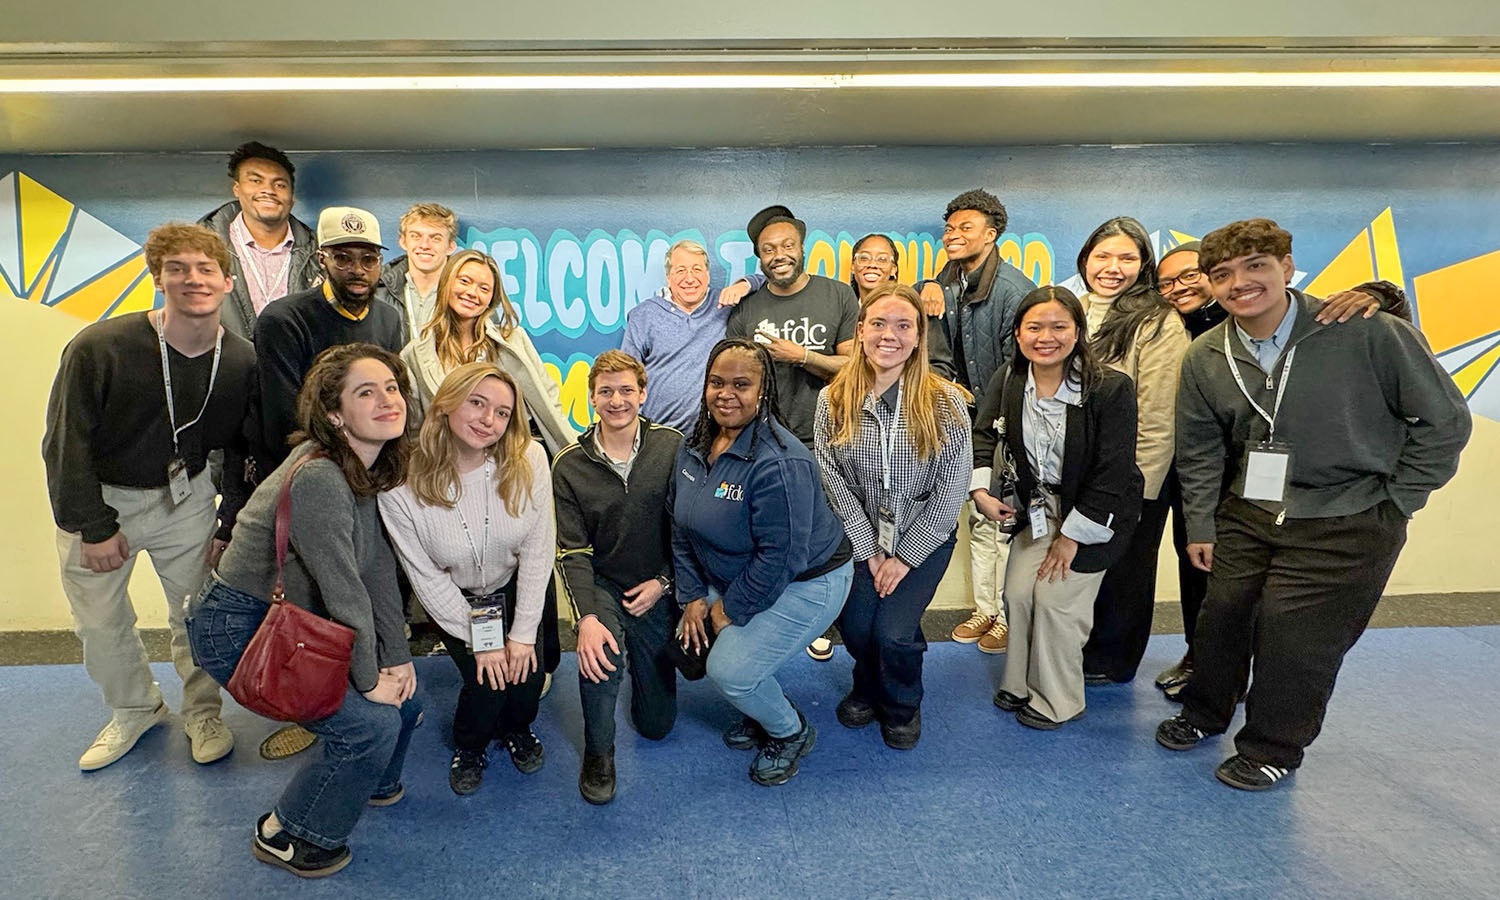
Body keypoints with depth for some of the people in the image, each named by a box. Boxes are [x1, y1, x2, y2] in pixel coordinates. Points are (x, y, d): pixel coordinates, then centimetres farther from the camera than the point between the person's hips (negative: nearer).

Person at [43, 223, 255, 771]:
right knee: (99, 619, 11)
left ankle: (202, 712, 30)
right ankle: (135, 709, 35)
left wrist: (229, 528, -3)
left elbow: (244, 453, -2)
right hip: (97, 498, -1)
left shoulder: (242, 362, -13)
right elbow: (65, 445, -14)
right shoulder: (99, 348, -23)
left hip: (186, 494, 1)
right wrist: (93, 528, -11)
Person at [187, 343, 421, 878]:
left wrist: (397, 657, -1)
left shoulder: (376, 466, -2)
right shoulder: (319, 478, -31)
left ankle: (372, 782, 39)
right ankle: (286, 835, 12)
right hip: (237, 629, -9)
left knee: (403, 697, 7)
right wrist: (368, 679, -14)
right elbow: (344, 591, -25)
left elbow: (380, 567, 0)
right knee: (372, 723, -13)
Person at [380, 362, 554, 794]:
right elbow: (427, 578, -16)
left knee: (528, 671, -9)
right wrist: (479, 640, -13)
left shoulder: (528, 461, -24)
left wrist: (523, 633, -14)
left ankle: (516, 729, 29)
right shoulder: (401, 484, -26)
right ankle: (469, 746, 26)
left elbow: (537, 552, -16)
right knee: (486, 682, -12)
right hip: (454, 599, -1)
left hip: (517, 588, 1)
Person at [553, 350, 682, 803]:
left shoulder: (672, 447, -10)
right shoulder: (569, 465, -9)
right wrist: (587, 617, -26)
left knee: (656, 724, 9)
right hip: (602, 584, -1)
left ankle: (637, 662, 43)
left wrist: (663, 582, -11)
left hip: (657, 588, 1)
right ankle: (598, 753, -4)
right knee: (600, 654, -34)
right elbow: (572, 552, -12)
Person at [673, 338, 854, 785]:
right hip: (732, 578, 8)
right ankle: (764, 714, 30)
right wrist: (693, 596, -1)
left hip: (805, 584, -8)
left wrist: (731, 609, -17)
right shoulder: (695, 447, -4)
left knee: (730, 669, -14)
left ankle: (791, 733, 18)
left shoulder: (778, 463, -30)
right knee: (691, 644, 5)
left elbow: (780, 557, -28)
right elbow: (682, 527, 4)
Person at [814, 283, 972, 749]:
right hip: (859, 537, 2)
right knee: (855, 625, -11)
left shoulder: (946, 402, -12)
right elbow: (832, 481, -6)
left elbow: (951, 490, -10)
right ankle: (867, 688, 27)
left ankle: (902, 707, 21)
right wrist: (868, 550, -9)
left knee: (893, 632, -15)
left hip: (924, 538, -1)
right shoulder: (833, 400, -7)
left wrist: (905, 557, -11)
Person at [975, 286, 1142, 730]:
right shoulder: (1007, 381, -8)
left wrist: (1071, 536, -17)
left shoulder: (1111, 388, -23)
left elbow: (1112, 474, -21)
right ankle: (1020, 684, 27)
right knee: (1018, 591, 3)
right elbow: (984, 436, 5)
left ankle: (1056, 701, 18)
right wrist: (980, 489, -12)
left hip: (1093, 512, -5)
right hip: (1036, 506, 5)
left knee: (1056, 597, -6)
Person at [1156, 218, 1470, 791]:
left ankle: (1272, 749, 23)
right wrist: (1201, 526, 7)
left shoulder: (1368, 332, -15)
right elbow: (1199, 450, 8)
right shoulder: (1205, 358, -2)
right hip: (1247, 515, 4)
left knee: (1295, 637, -2)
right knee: (1222, 616, 10)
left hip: (1347, 524, -4)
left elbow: (1444, 419, -6)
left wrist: (1396, 504, -5)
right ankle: (1204, 712, 36)